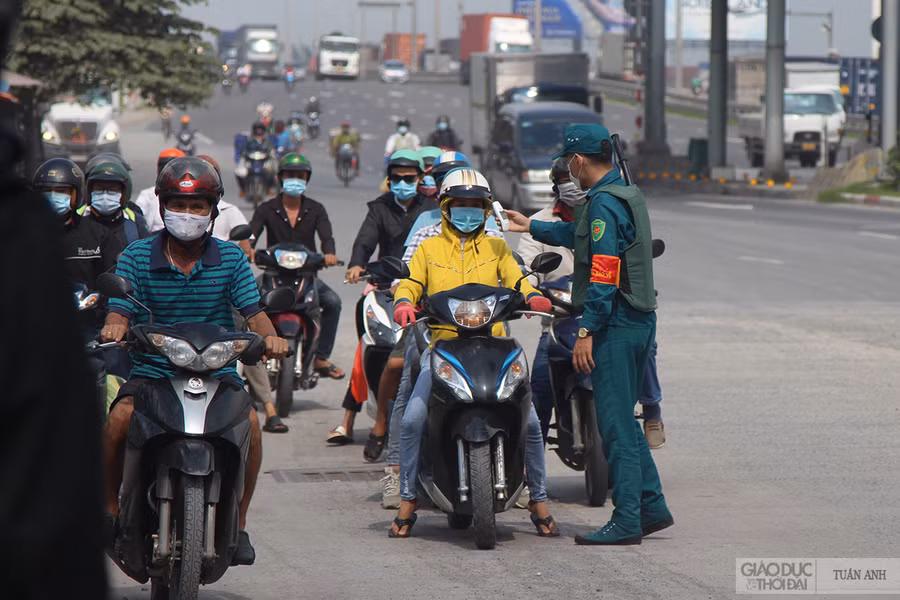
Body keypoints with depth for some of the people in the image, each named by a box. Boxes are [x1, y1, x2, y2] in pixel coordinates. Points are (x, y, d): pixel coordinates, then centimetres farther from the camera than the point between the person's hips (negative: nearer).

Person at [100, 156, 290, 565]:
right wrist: (114, 327, -31)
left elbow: (252, 311, -1)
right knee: (119, 417, -29)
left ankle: (238, 523, -9)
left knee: (249, 421, -26)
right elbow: (120, 309, -6)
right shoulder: (137, 256, 3)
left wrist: (269, 335, -24)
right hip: (152, 369, -1)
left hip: (216, 368, 1)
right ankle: (110, 508, -6)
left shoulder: (231, 258, 5)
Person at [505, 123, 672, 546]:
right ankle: (652, 507, 18)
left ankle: (627, 521, -6)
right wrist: (531, 227, 45)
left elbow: (604, 274, -22)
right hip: (639, 320, 10)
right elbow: (579, 235, 34)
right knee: (622, 420, 16)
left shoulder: (604, 203, -16)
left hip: (616, 325, -10)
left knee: (615, 424, -6)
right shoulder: (626, 195, 15)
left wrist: (587, 332, -21)